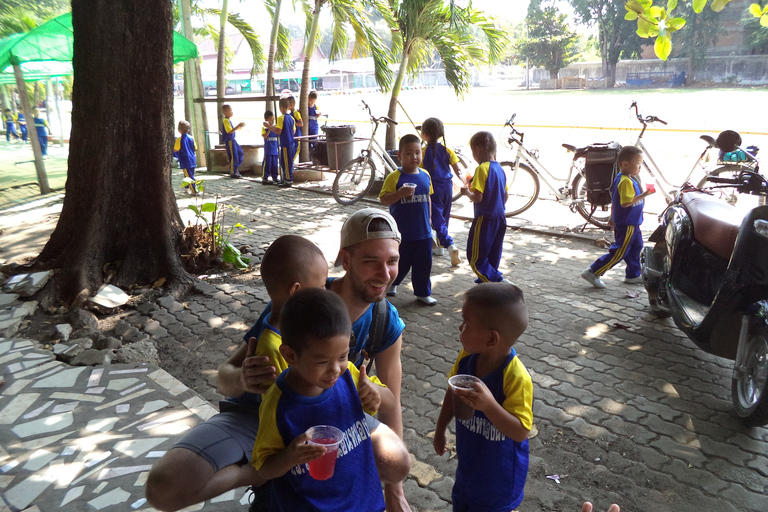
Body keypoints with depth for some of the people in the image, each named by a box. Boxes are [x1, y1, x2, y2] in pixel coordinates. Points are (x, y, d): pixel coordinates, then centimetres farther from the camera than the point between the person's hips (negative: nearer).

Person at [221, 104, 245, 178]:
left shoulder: (229, 120, 13)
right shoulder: (226, 120, -17)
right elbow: (230, 131, -23)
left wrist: (238, 127, 10)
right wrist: (238, 126, -23)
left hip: (232, 140, 10)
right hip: (229, 141, -10)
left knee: (240, 152, 16)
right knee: (233, 156, -6)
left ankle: (231, 168, 21)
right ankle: (233, 173, 2)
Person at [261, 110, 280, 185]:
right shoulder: (264, 128, -3)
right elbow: (265, 136, -18)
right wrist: (269, 129, -21)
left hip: (275, 150, 4)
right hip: (268, 150, -4)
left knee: (275, 164, 8)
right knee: (267, 164, -4)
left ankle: (274, 178, 16)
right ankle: (264, 178, 2)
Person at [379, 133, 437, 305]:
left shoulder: (425, 175, 5)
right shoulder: (394, 177, -12)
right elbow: (384, 199, -17)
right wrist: (400, 193, -31)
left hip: (423, 231, 4)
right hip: (402, 232, -4)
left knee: (424, 263, 9)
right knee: (401, 262, 10)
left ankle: (423, 293, 24)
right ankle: (391, 284, 37)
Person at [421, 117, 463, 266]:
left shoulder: (423, 152, -10)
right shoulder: (447, 150, 1)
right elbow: (457, 170, 2)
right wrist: (464, 182, 16)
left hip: (433, 188, -5)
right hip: (447, 186, 5)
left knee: (437, 220, -3)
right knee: (444, 218, 17)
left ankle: (450, 245, -22)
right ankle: (440, 247, 27)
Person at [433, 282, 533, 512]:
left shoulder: (516, 378, -32)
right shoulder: (466, 357, -14)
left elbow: (521, 432, -31)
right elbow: (452, 393, 3)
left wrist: (489, 405, -46)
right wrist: (440, 430, 13)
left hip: (498, 475, -6)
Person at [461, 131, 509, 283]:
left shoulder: (482, 169, -16)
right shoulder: (500, 168, 9)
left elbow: (478, 198, -21)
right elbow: (505, 197, 14)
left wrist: (466, 192, -3)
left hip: (484, 219, -8)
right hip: (500, 218, 8)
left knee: (475, 258, -1)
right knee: (493, 257, 17)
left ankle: (498, 281, -10)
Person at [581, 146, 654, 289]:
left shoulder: (620, 178, 9)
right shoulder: (626, 181, -23)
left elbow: (614, 201, 15)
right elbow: (626, 202, -32)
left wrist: (613, 219, 22)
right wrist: (644, 195, -27)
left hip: (632, 223, 11)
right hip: (627, 224, -11)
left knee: (636, 247, 20)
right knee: (619, 252, -5)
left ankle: (633, 275, 31)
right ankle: (593, 273, -4)